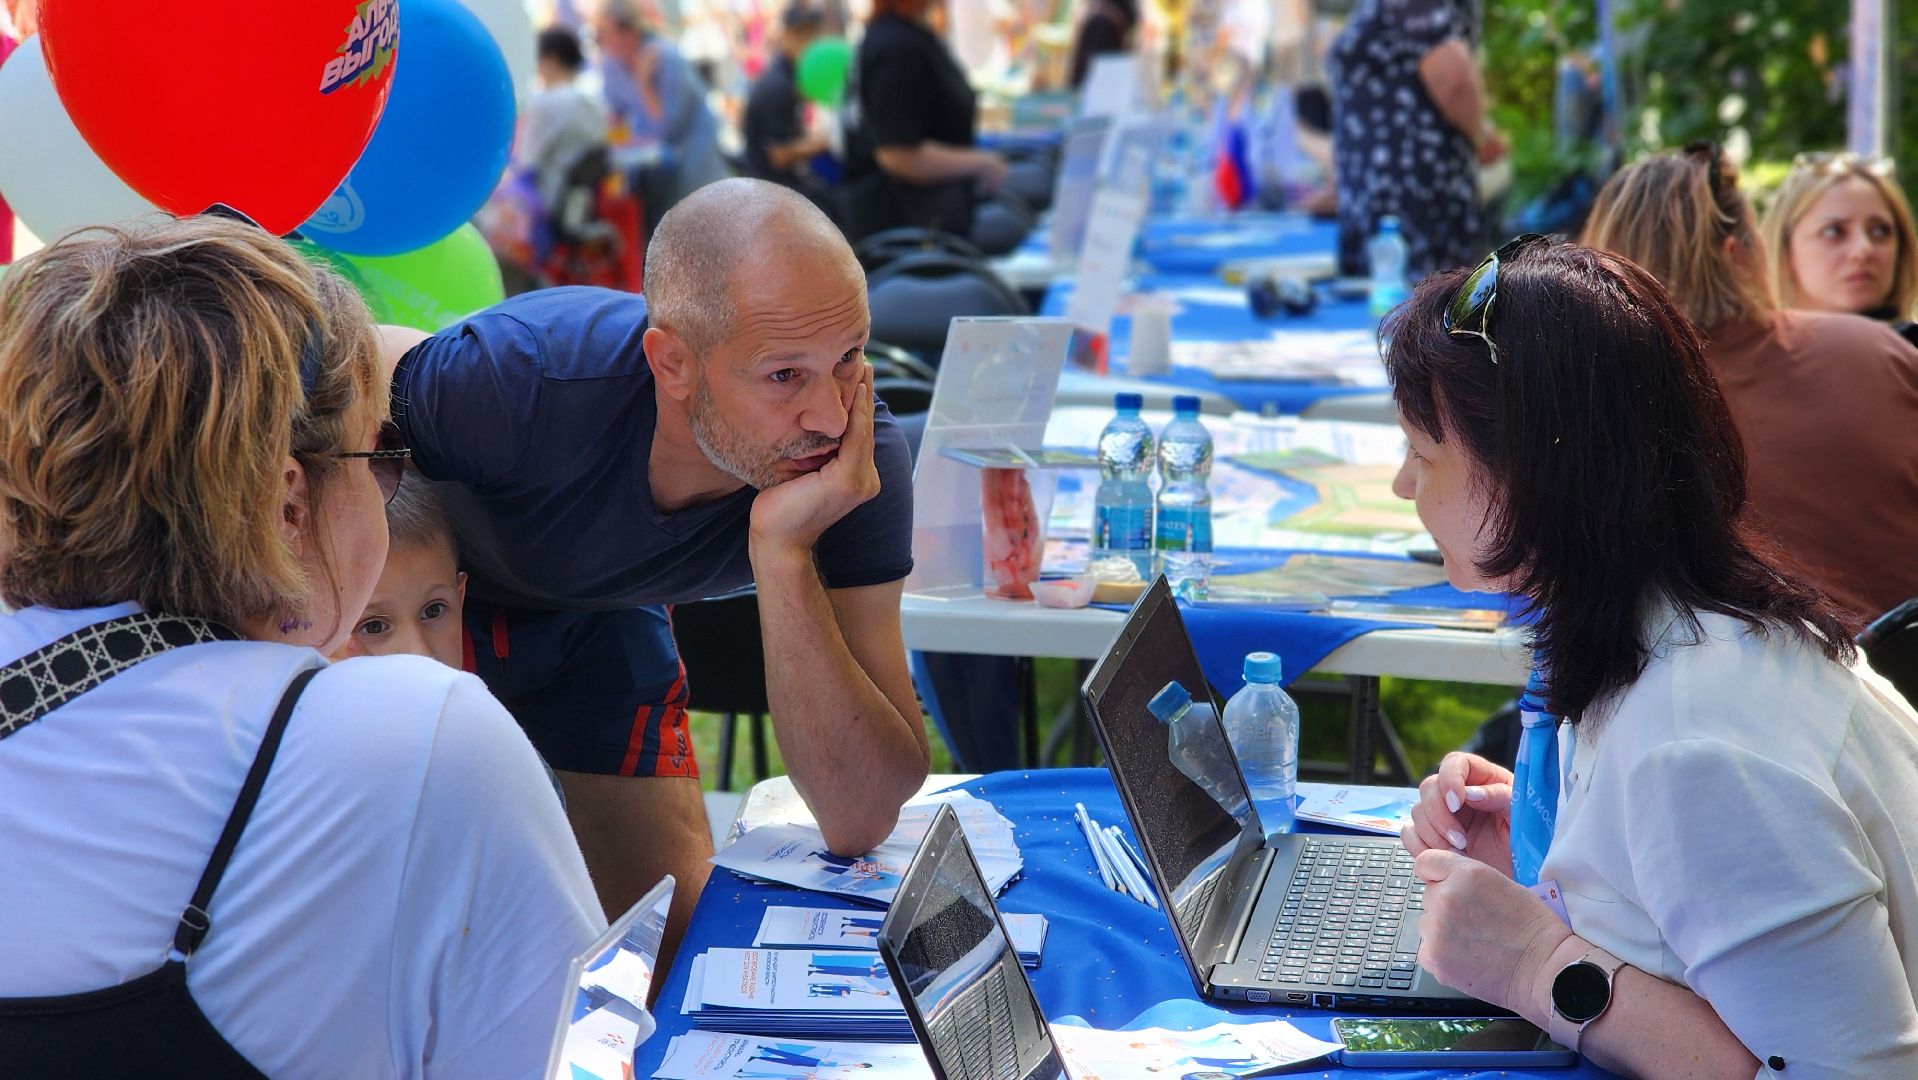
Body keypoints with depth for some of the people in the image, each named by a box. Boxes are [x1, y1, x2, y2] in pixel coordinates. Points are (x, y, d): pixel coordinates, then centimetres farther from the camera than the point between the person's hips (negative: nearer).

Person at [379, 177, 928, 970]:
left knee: (676, 932, -2)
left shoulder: (860, 462, -33)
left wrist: (783, 553, -47)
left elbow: (861, 819, -36)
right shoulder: (523, 379, -42)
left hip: (597, 613, 3)